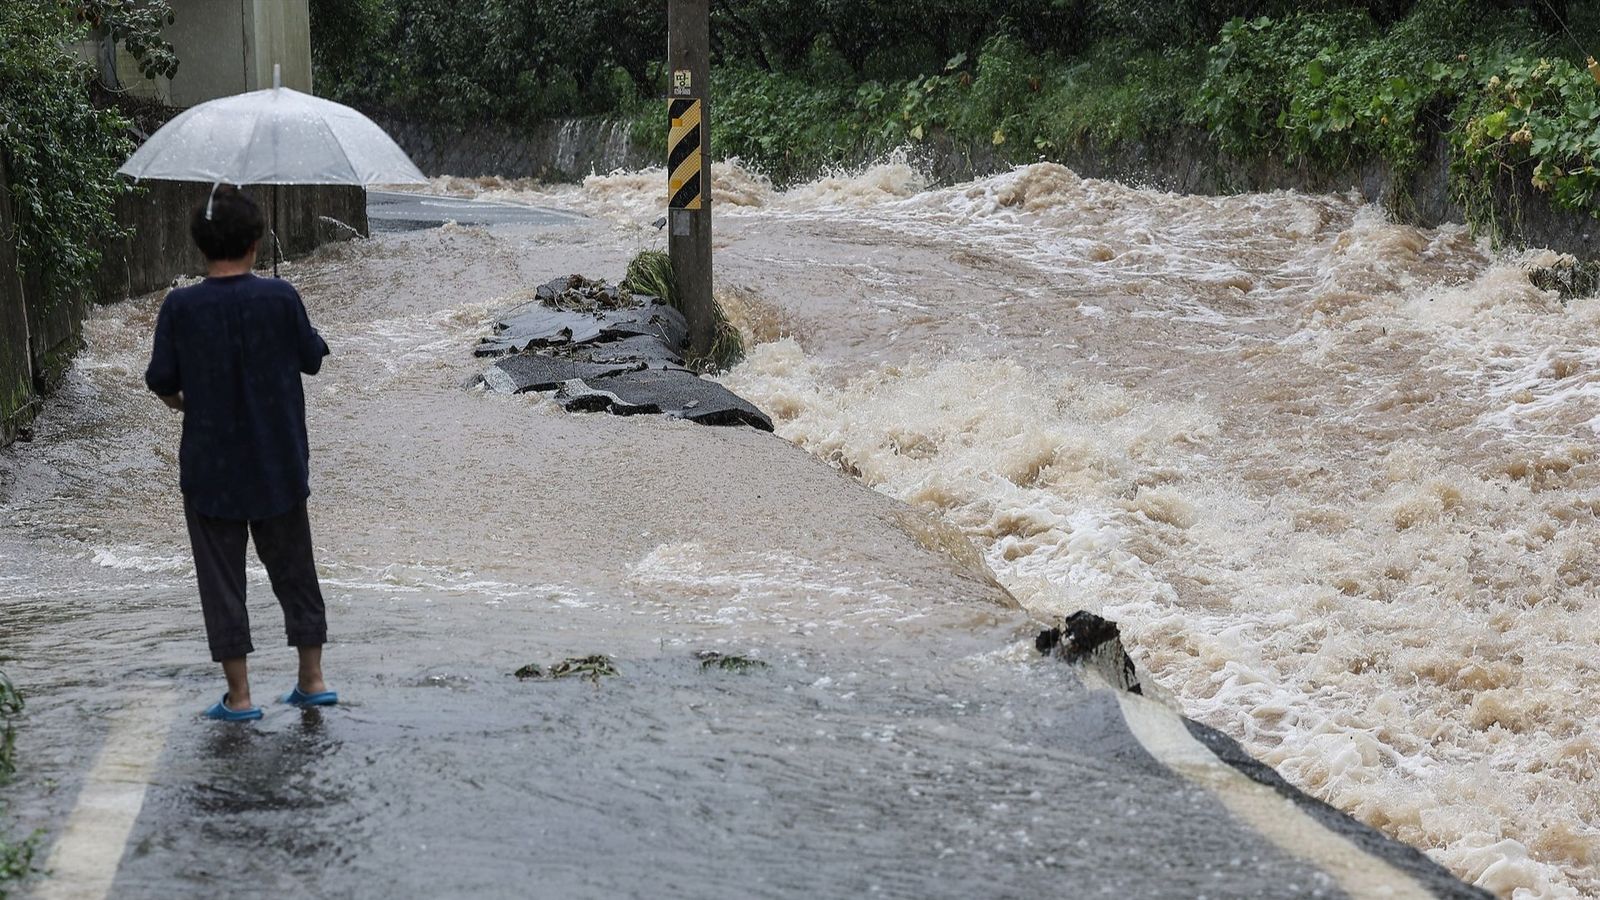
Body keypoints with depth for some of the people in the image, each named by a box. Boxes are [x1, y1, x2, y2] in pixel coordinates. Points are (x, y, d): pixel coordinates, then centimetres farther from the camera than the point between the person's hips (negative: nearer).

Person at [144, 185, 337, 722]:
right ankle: (312, 680, 21)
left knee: (221, 578, 7)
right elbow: (312, 359, 2)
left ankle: (239, 695, 7)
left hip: (210, 469, -1)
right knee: (294, 570, 15)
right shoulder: (280, 298, -10)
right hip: (279, 466, 1)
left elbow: (161, 382, -4)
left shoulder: (180, 307, -11)